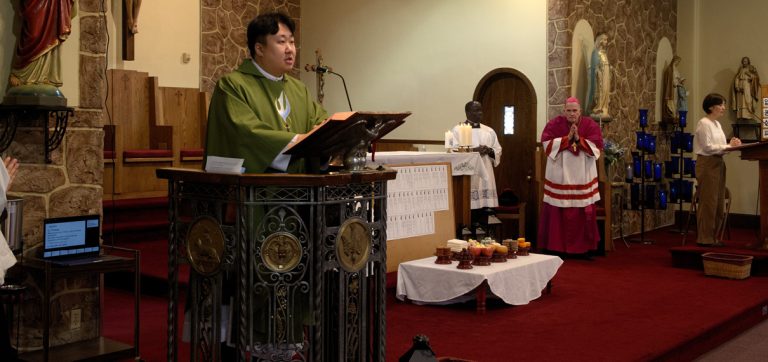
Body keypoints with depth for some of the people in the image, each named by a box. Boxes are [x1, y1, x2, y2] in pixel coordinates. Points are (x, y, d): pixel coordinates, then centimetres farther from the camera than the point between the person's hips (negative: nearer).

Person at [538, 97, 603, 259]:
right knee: (557, 213, 0)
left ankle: (583, 248, 12)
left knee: (583, 213, 3)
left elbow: (597, 147, -6)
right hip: (559, 177, -1)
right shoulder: (554, 124, 0)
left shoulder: (590, 125, 2)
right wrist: (567, 138, -17)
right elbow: (547, 144, -11)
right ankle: (556, 247, 8)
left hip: (582, 177, 1)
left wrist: (579, 139, -17)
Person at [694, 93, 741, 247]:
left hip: (718, 164, 9)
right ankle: (704, 238, -2)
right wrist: (727, 146, -14)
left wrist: (730, 145, -1)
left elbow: (718, 147, 16)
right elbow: (707, 147, -16)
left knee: (718, 202, 9)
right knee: (708, 202, -7)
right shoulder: (703, 123, -9)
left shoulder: (717, 124, 18)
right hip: (707, 164, -9)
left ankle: (713, 236, 15)